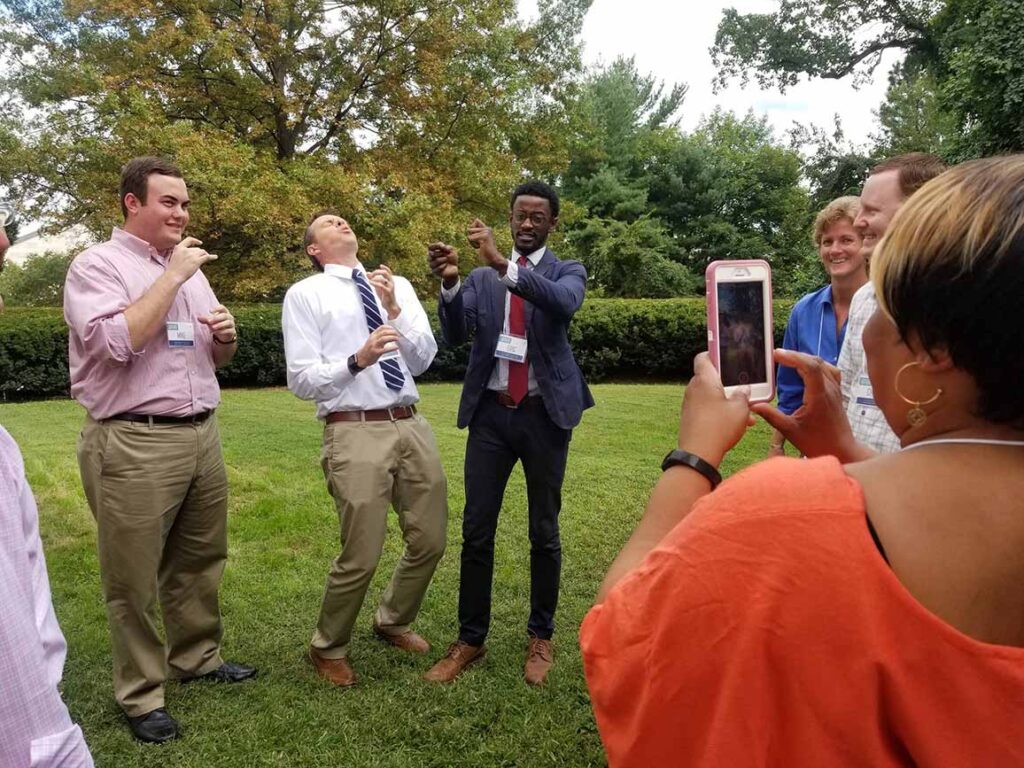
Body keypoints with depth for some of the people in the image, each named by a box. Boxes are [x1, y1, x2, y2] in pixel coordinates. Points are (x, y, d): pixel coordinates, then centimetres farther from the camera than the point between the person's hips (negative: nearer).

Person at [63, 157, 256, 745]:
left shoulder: (190, 268, 16)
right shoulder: (98, 265, -4)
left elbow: (217, 358, 23)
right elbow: (117, 343, -21)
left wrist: (227, 335, -1)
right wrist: (172, 276, -15)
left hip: (202, 434, 7)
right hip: (134, 445, -6)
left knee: (200, 562, 16)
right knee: (135, 578, 5)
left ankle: (196, 657, 34)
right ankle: (141, 695, 19)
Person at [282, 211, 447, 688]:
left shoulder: (398, 286, 14)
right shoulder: (304, 294, 2)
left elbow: (424, 359, 6)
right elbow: (301, 381, -4)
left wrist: (394, 309, -7)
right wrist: (357, 359, -18)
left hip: (412, 426, 5)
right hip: (356, 433, -5)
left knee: (430, 541, 13)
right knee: (361, 556, -1)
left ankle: (393, 621, 42)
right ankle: (328, 648, 28)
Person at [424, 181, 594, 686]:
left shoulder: (568, 272, 3)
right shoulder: (481, 278, 9)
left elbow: (565, 303, -21)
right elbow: (454, 336, -4)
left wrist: (503, 264, -33)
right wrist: (450, 282, -21)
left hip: (544, 414, -2)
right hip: (490, 413, 2)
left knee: (544, 532, 9)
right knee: (476, 530, 5)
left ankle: (540, 637, 25)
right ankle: (470, 639, 20)